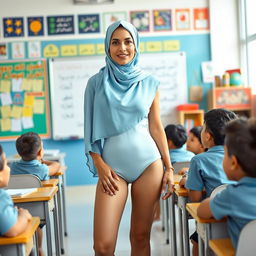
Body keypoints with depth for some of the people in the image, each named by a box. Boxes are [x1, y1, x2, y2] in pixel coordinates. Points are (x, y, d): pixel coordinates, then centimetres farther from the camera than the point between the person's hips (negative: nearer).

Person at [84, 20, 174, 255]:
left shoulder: (149, 83, 7)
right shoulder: (96, 83, 4)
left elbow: (156, 126, 9)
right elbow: (92, 128, 5)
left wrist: (169, 167, 6)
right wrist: (99, 165, -6)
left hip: (149, 162, 1)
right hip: (112, 165, -1)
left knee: (141, 237, 6)